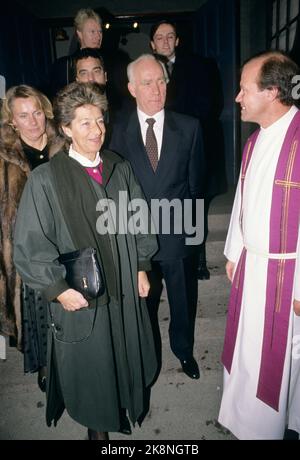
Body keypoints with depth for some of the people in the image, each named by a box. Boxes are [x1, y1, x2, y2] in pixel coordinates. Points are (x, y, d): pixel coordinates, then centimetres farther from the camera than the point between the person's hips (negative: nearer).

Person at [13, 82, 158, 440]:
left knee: (125, 360, 22)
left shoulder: (120, 169, 0)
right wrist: (58, 289, -14)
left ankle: (123, 410, 51)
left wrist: (141, 267, 5)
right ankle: (97, 426, 44)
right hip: (79, 297, -4)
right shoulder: (45, 179, -14)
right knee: (90, 368, 15)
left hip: (124, 290, 4)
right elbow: (30, 245, -12)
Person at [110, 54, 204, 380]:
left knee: (183, 298, 18)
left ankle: (183, 349, 46)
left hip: (177, 231, 1)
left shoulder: (189, 127, -2)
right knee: (143, 302, 18)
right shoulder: (118, 131, -3)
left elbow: (194, 181, 2)